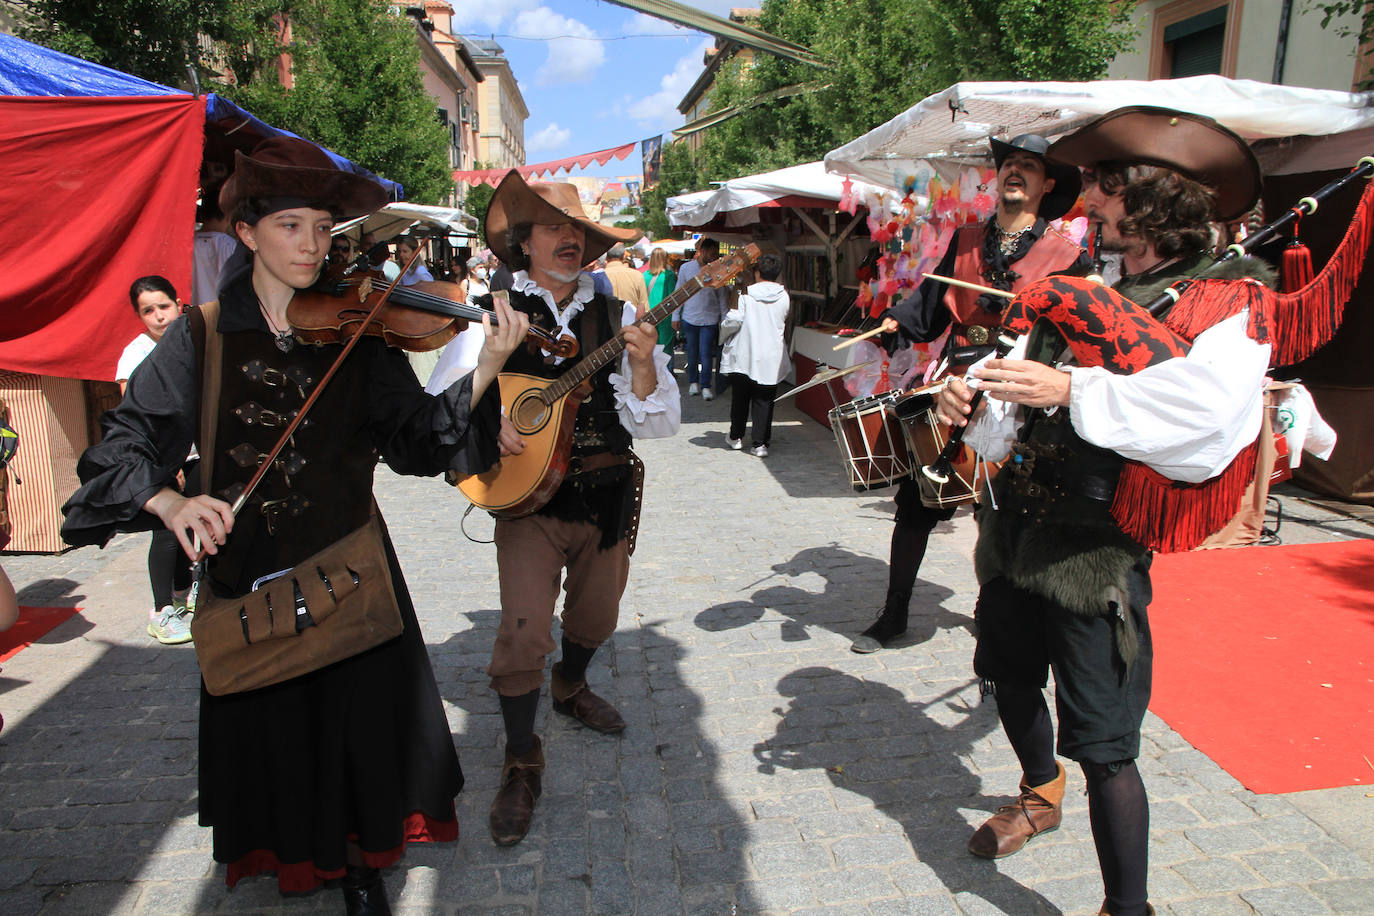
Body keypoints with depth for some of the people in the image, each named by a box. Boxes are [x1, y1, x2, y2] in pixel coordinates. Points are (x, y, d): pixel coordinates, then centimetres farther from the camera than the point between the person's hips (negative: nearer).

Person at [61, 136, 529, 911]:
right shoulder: (204, 334, -4)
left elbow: (417, 436, -12)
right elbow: (128, 440, -5)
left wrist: (485, 372, -27)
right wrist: (169, 501, -25)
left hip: (347, 563, 0)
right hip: (244, 567, 0)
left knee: (361, 715, 9)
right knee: (265, 723, 15)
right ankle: (281, 852, 42)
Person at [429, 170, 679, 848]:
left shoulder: (616, 316, 2)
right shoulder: (493, 313, -3)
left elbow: (659, 421, -4)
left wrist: (642, 365, -21)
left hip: (607, 493, 3)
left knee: (594, 619, 19)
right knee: (524, 631, -9)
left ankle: (570, 688, 51)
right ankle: (521, 763, 13)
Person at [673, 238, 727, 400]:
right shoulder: (686, 268, 0)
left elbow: (721, 296, 8)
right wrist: (675, 316, 4)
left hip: (710, 319, -1)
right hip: (690, 318, 1)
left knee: (706, 354, -4)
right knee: (692, 352, 11)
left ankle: (705, 386, 4)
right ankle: (693, 381, 26)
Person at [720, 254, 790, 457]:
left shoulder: (747, 294, -9)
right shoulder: (784, 297, -2)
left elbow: (733, 320, -11)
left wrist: (724, 329, 8)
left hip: (744, 356, -1)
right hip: (770, 358, 1)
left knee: (740, 398, 14)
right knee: (764, 401, 4)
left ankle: (736, 436, 26)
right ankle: (760, 443, 0)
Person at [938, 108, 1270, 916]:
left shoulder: (1230, 305, -9)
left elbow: (1206, 406, -30)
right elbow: (1023, 378, 9)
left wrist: (1072, 390, -30)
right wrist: (972, 398, -12)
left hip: (1096, 551, -7)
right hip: (1017, 529, 7)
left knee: (1102, 744, -3)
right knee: (1011, 680, 25)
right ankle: (1042, 794, 54)